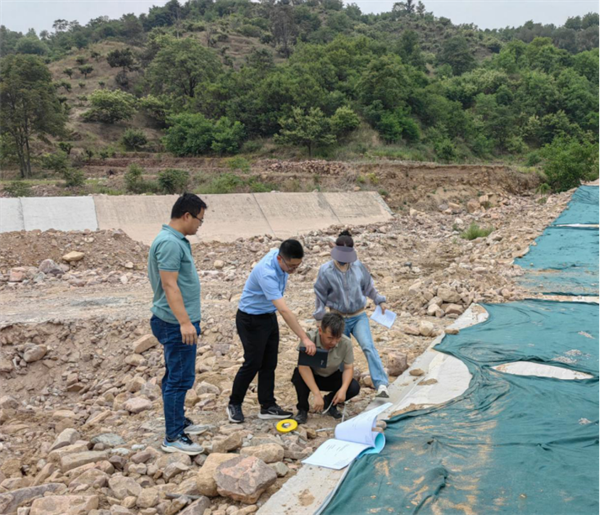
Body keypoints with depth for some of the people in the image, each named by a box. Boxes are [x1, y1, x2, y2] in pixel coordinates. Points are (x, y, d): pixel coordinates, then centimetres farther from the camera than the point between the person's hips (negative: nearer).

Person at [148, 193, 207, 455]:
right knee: (179, 379, -4)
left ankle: (177, 420, 33)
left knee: (176, 375, 20)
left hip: (179, 322, 11)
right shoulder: (169, 243, -20)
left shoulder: (176, 240, 12)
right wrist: (184, 322, -30)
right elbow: (169, 286, -26)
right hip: (177, 324, -11)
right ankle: (173, 437, 4)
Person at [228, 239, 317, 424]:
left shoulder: (279, 255, -9)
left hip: (269, 317, 8)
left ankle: (268, 406, 18)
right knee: (252, 364, -1)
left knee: (269, 363, 9)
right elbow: (284, 310, -41)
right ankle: (234, 404, 18)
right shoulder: (267, 274, -35)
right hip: (251, 319, -8)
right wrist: (304, 338, -42)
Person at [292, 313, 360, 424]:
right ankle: (302, 409, -8)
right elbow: (303, 366, -38)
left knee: (354, 387, -21)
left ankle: (329, 403, 8)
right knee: (299, 375, -34)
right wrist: (317, 394, -43)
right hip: (311, 377, -2)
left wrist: (343, 389, -30)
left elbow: (349, 367, -12)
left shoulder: (346, 343, -23)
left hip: (332, 377, 3)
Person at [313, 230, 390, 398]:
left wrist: (379, 301, 10)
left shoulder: (358, 266, -3)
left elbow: (368, 286, 14)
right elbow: (320, 297, -1)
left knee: (368, 346, -20)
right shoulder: (326, 271, -9)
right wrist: (320, 319, 1)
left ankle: (381, 385, -27)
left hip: (359, 316, 0)